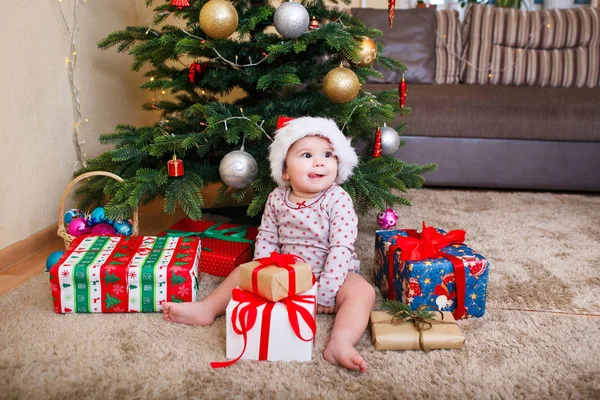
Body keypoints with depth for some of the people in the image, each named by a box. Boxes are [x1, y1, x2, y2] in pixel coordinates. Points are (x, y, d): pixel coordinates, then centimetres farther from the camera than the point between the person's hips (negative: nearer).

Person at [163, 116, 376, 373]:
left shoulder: (338, 200, -20)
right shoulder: (277, 200, -5)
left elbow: (341, 248, -23)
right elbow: (265, 240, 3)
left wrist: (325, 292, -24)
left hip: (333, 275, -4)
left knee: (362, 292, -31)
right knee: (243, 271, 1)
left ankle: (340, 342, -47)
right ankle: (207, 309, 3)